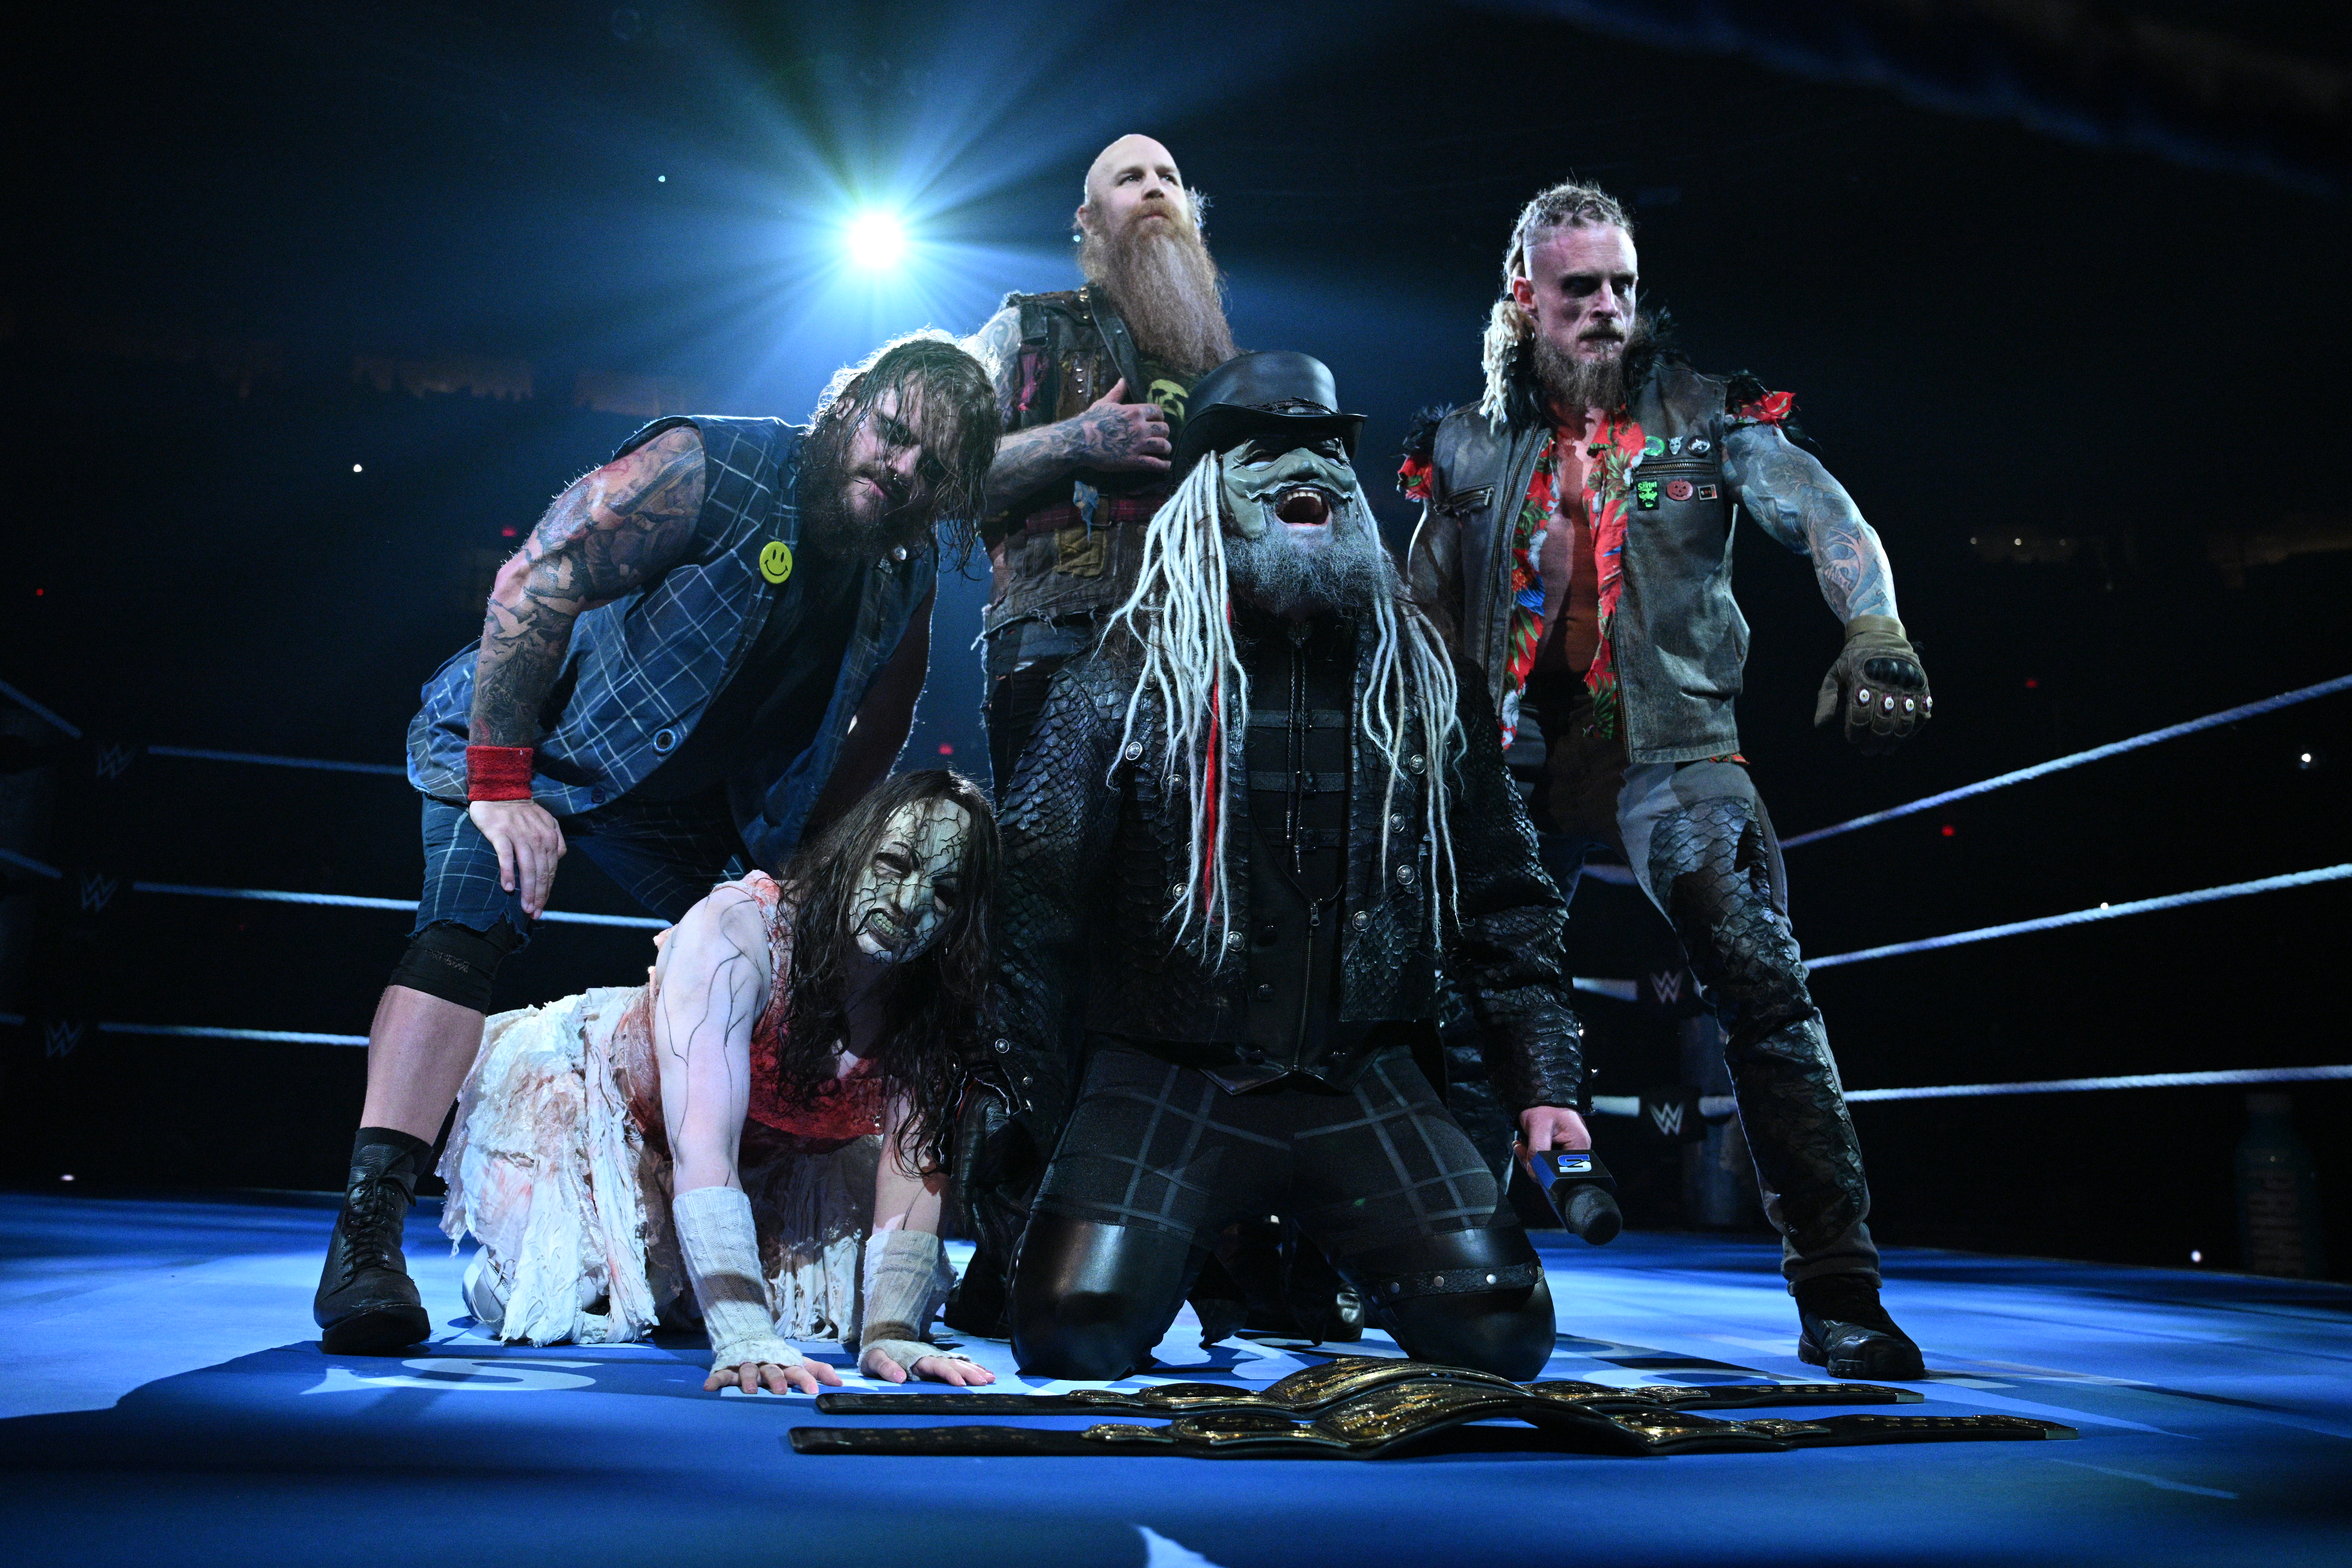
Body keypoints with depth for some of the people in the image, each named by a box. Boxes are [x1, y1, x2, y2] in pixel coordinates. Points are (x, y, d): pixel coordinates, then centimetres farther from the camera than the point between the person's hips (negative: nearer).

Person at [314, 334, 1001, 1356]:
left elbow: (879, 728, 7)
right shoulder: (711, 469, -26)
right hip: (513, 735, -5)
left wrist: (792, 860, 0)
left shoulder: (907, 583, -7)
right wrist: (501, 786, -32)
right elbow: (530, 584, -29)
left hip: (685, 799, 6)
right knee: (469, 921, -28)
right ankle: (367, 1231, -30)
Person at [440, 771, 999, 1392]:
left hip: (768, 1161, 4)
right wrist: (745, 1339, -53)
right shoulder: (736, 929, -36)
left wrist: (889, 1334, -42)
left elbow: (915, 1164, -27)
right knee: (584, 1306, -20)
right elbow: (702, 1150, -44)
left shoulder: (936, 999, -22)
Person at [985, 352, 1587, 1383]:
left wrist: (1545, 1085, 6)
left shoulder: (1423, 679, 9)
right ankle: (1198, 1251, 16)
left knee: (1504, 1331, -10)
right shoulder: (1127, 675, 0)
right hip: (1168, 1076, -2)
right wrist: (1020, 1105, -6)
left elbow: (1503, 898, 13)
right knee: (1074, 1335, -19)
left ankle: (1314, 1258, 21)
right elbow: (1034, 892, -2)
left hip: (1362, 1082, 3)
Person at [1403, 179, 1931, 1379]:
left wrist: (1877, 634, -27)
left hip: (1671, 751, -2)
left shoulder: (1705, 417, 5)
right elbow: (1426, 612, 16)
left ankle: (1839, 1299, -6)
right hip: (1524, 760, 3)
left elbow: (1825, 517, -9)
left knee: (1763, 989, -14)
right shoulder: (1471, 447, 11)